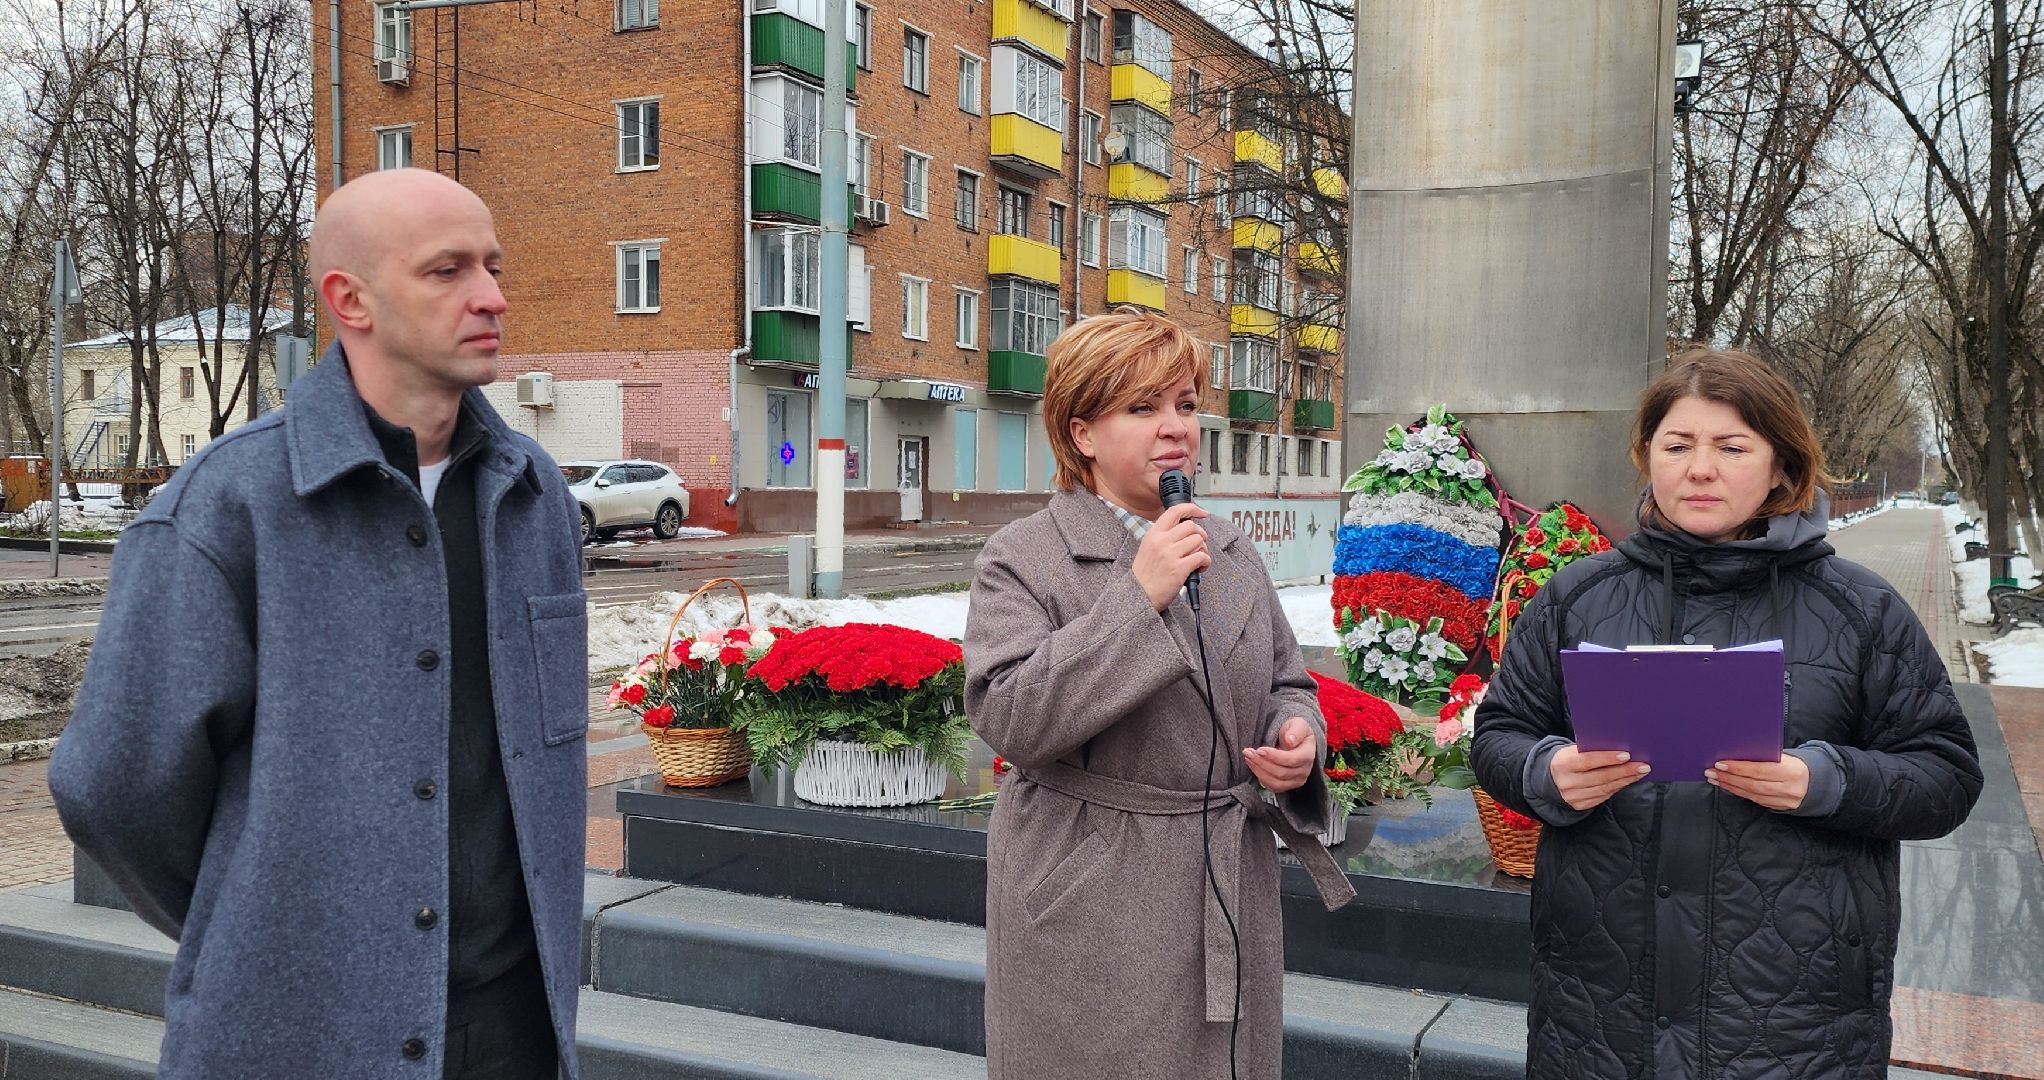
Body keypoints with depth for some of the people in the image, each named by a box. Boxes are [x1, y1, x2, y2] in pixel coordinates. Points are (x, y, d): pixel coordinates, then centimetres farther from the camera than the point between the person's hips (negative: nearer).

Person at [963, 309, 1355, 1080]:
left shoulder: (1233, 553, 11)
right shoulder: (1021, 559, -8)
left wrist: (1299, 735, -4)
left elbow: (1287, 683, 20)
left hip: (1233, 896, 6)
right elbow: (1007, 718, -20)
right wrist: (1137, 597, -23)